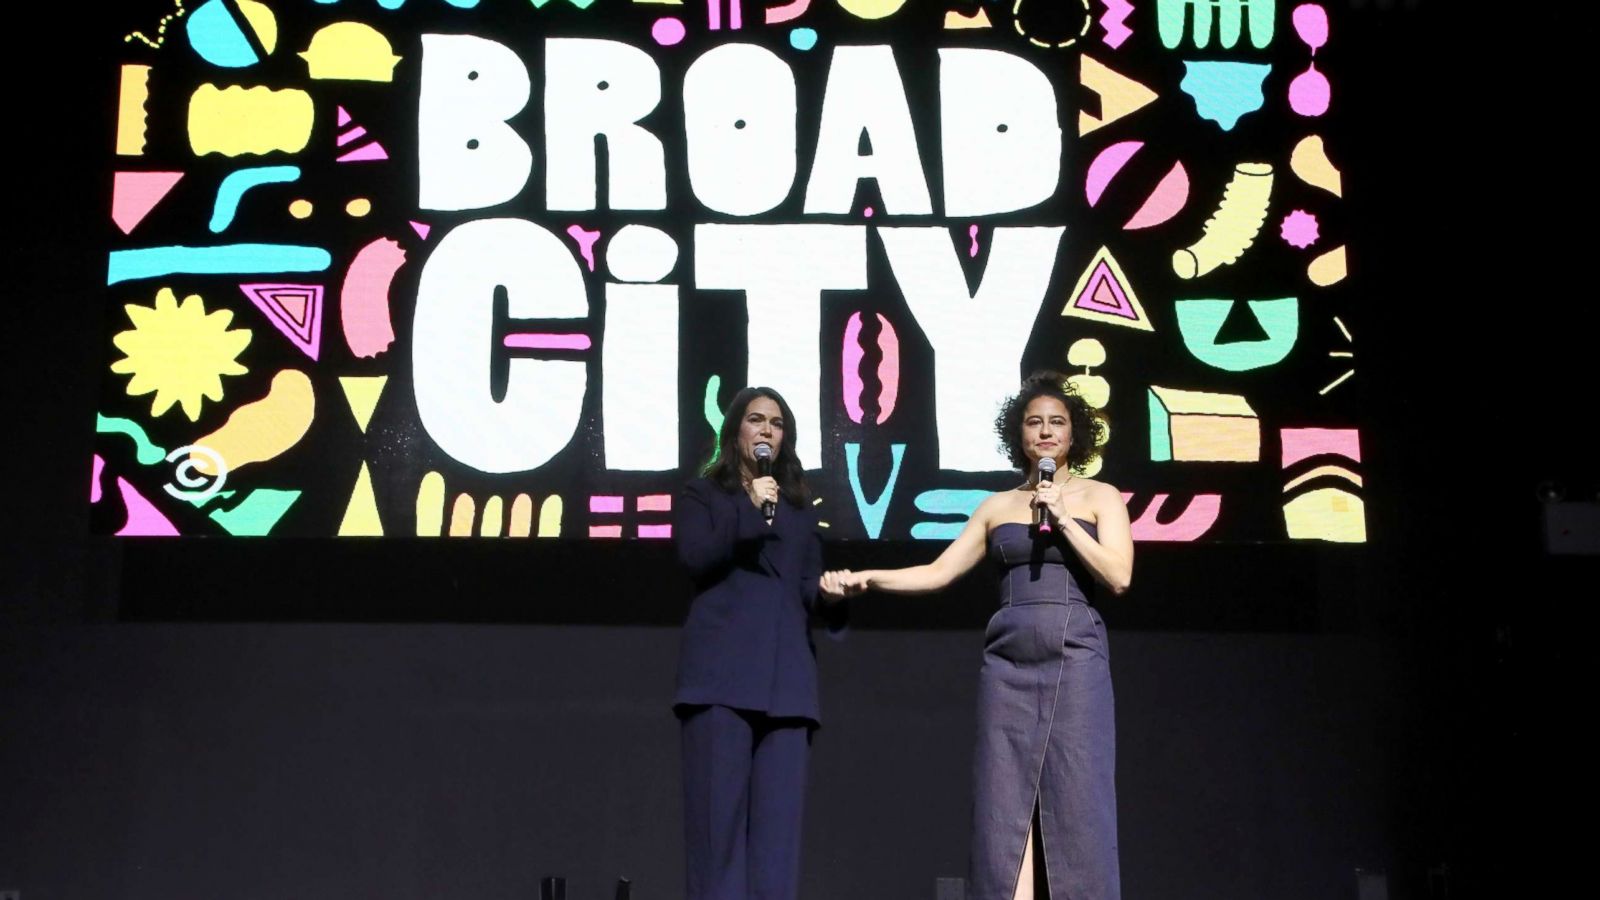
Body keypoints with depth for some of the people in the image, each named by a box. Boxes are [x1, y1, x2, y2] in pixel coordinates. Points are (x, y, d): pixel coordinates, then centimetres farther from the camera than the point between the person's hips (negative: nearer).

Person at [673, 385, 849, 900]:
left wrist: (827, 593, -7)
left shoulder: (800, 507, 24)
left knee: (778, 815, -3)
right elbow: (694, 558, -4)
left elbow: (807, 584, 15)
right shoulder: (702, 494, 14)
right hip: (722, 670, -3)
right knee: (719, 810, -8)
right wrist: (750, 510, -11)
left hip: (785, 673, 3)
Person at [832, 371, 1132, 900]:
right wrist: (867, 578, 1)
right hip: (1008, 662, 3)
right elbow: (938, 572, 12)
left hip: (1075, 660, -3)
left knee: (1076, 802, -8)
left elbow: (1119, 577, -4)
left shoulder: (1100, 497, 8)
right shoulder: (997, 506, 15)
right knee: (1004, 806, -3)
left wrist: (1063, 519, -9)